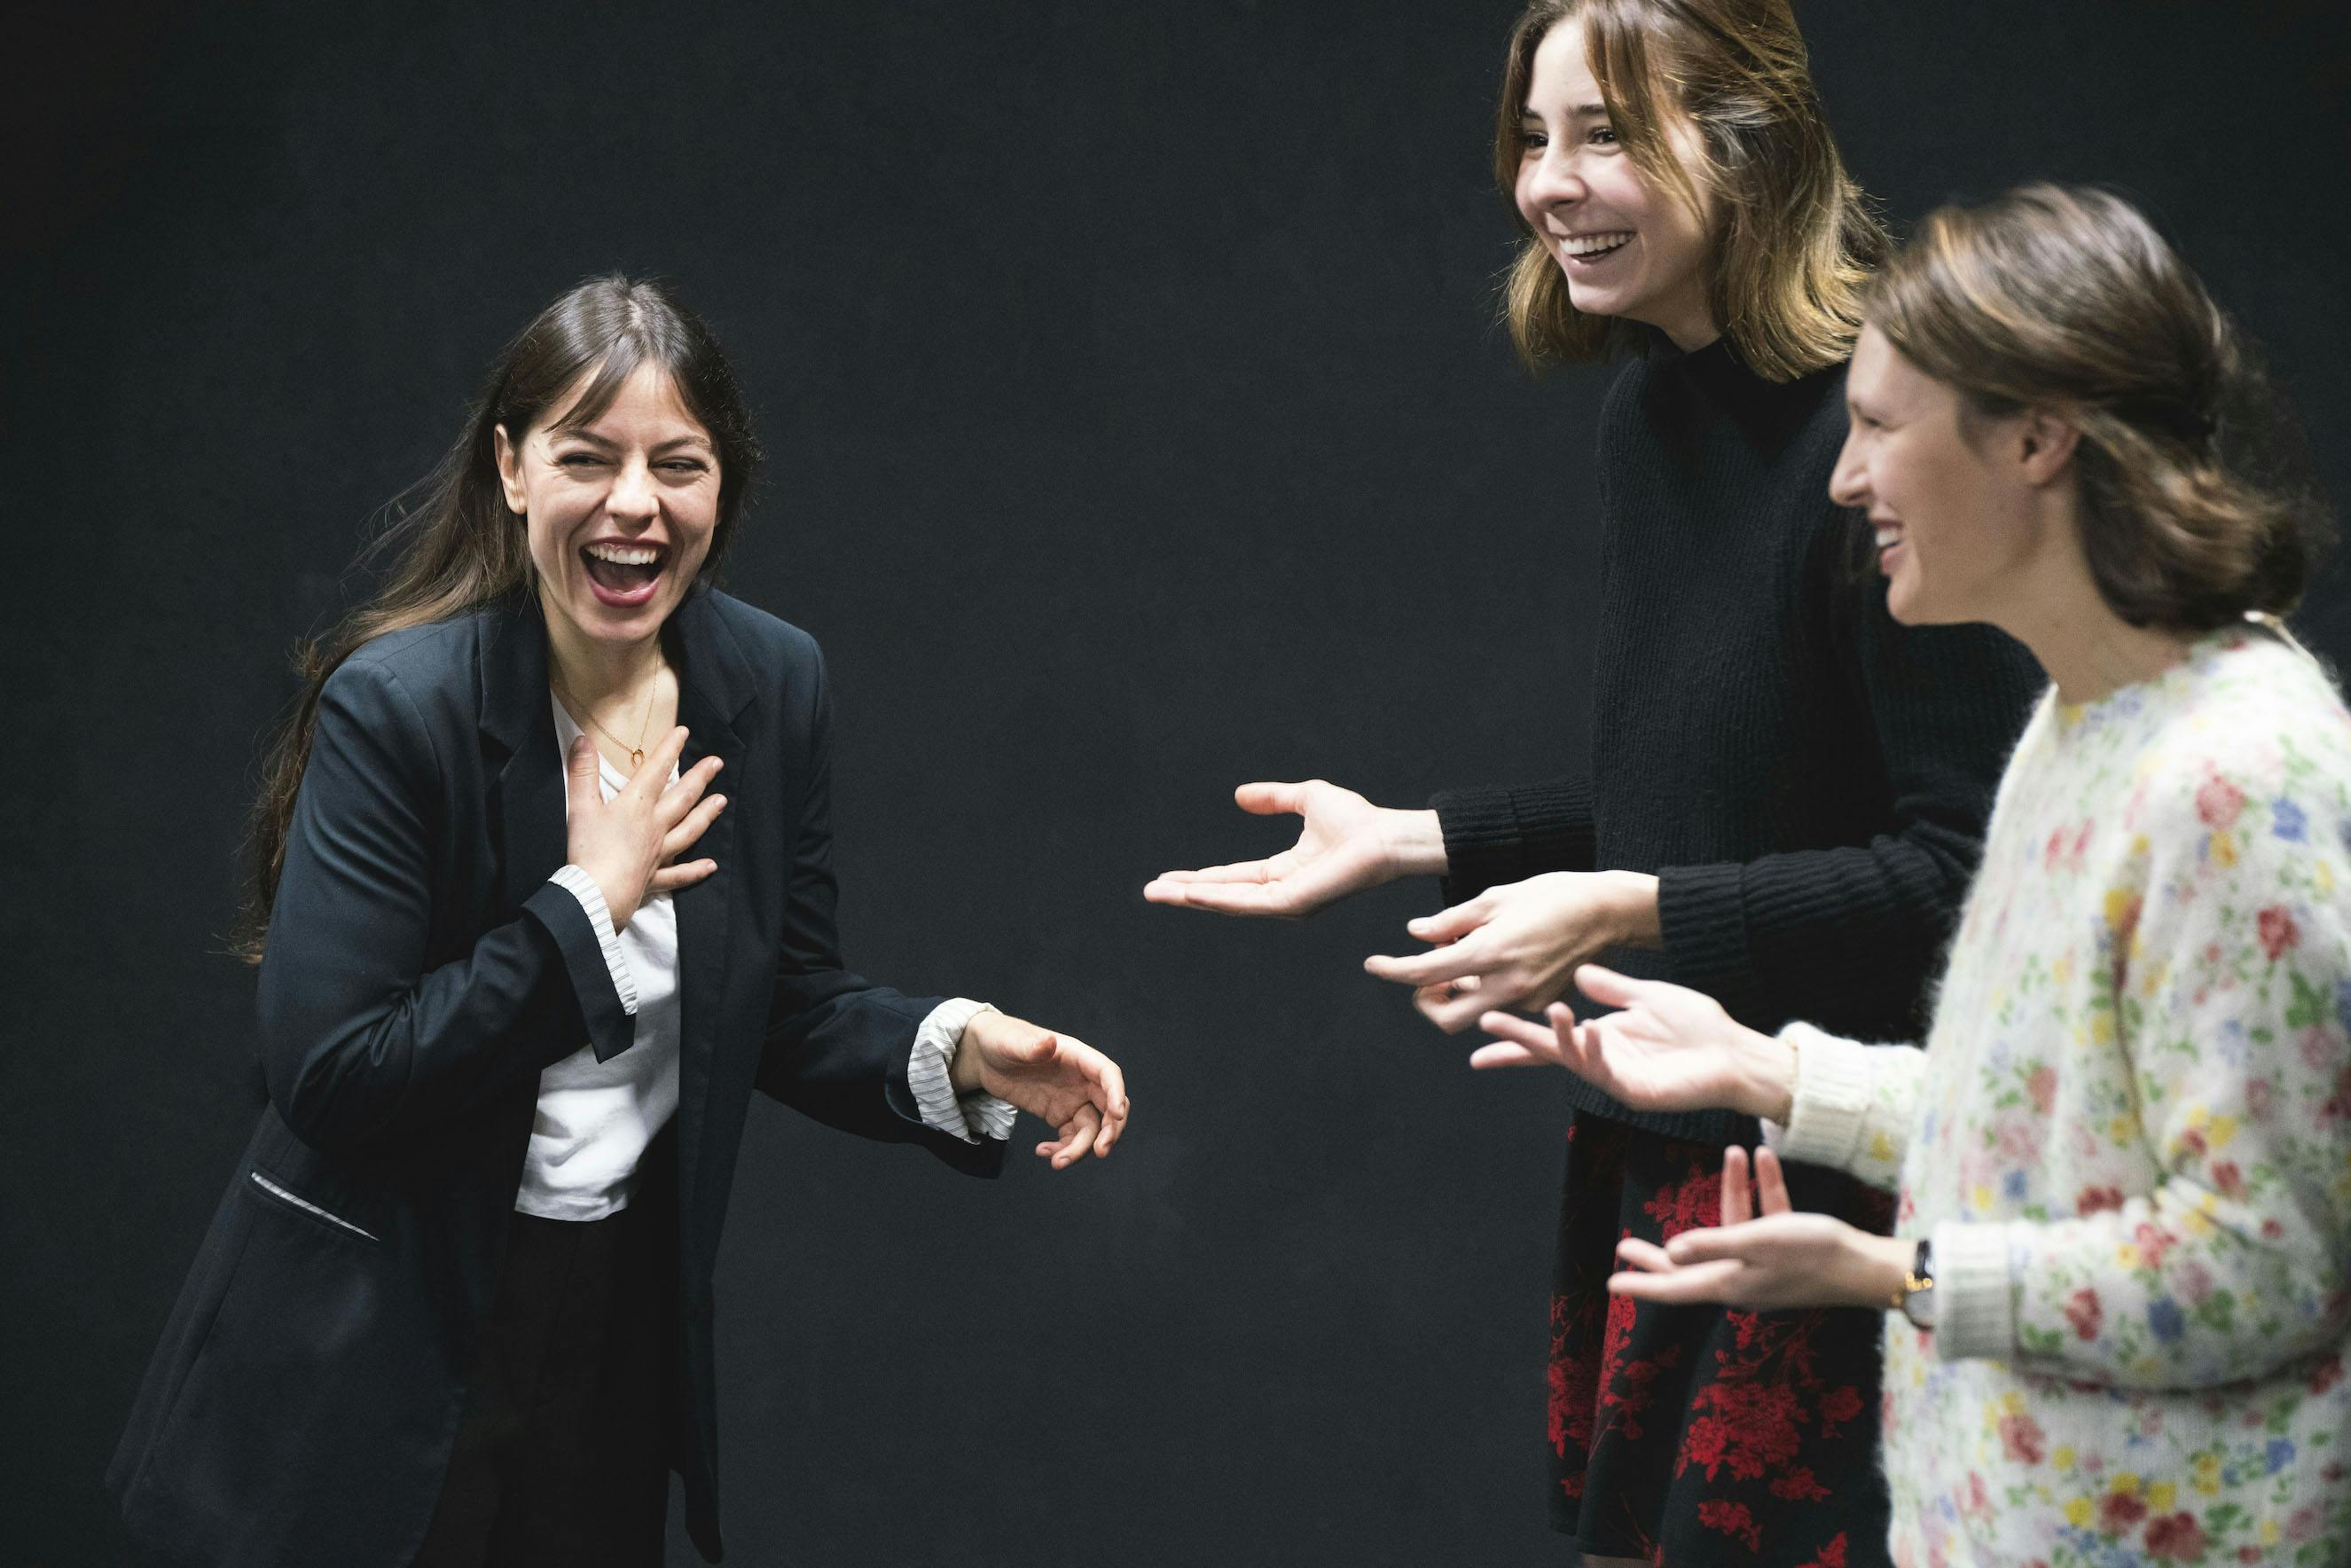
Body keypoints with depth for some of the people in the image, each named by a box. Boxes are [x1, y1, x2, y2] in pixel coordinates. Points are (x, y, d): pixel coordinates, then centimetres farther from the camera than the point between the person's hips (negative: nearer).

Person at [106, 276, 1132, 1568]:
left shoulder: (773, 684, -2)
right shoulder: (395, 707, -18)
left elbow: (790, 1013, 5)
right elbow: (325, 1076, -23)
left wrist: (959, 1050, -14)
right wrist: (589, 902, -22)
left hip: (627, 1317, 5)